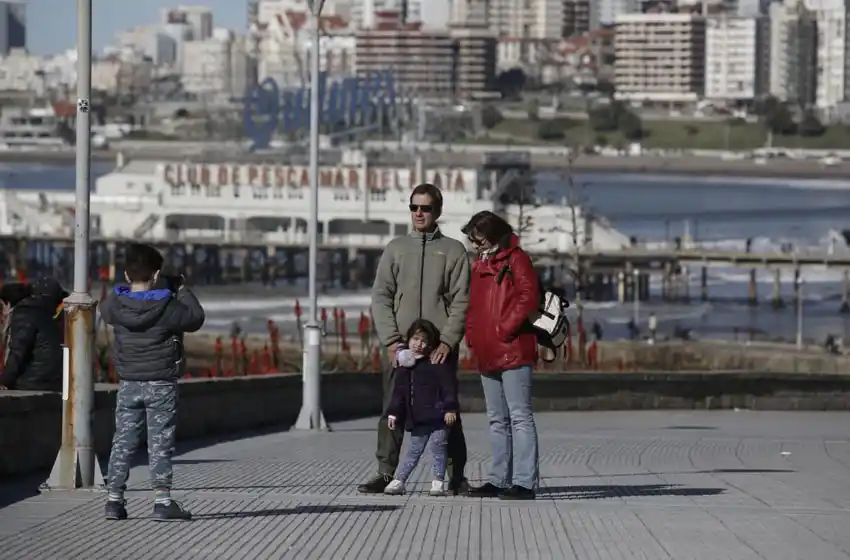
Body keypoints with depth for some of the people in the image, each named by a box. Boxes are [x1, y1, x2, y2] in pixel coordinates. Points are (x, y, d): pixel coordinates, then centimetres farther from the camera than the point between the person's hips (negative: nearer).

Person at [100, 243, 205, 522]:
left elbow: (105, 310, 18)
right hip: (161, 385, -3)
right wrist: (182, 290, 8)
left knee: (123, 442, 9)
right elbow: (196, 318, -3)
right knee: (160, 444, 0)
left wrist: (132, 286, 14)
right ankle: (162, 502, -3)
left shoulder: (115, 305, -7)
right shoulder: (166, 307, -17)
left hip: (128, 385, 3)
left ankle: (114, 500, 8)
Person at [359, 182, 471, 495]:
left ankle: (455, 475, 5)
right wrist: (391, 339, -6)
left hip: (440, 347, -2)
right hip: (400, 346, 2)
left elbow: (461, 301, 0)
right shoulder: (395, 249, 13)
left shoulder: (453, 250, 7)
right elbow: (381, 296, 7)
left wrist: (448, 341, -12)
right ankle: (386, 473, 2)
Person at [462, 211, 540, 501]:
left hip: (513, 352, -9)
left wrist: (504, 329, -16)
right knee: (497, 420, 12)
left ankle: (524, 482, -13)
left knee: (520, 417, -10)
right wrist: (472, 335, 10)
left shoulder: (516, 259, -4)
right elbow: (473, 304, 26)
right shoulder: (479, 265, 20)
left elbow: (528, 298, -15)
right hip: (487, 356, 9)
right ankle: (499, 479, 17)